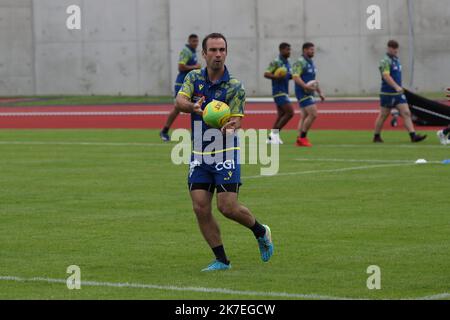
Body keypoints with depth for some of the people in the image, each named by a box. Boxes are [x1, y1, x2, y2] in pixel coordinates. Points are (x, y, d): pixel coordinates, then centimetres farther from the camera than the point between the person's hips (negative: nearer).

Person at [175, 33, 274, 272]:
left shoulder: (234, 87, -7)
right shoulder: (194, 78, 3)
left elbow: (236, 120, -14)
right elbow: (179, 102, -12)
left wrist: (230, 126, -38)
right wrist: (194, 107, -35)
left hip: (225, 155, -4)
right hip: (199, 156, 4)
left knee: (228, 207, -9)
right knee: (200, 208, -4)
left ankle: (261, 232, 20)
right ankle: (221, 260, 6)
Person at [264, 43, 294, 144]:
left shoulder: (287, 62, 14)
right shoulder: (276, 62, -13)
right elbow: (266, 74, -17)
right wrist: (277, 77, -31)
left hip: (284, 92, 9)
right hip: (279, 92, -9)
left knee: (281, 115, 9)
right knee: (290, 112, -14)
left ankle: (272, 137, 13)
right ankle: (275, 133, -8)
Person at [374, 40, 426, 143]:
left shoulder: (396, 59, 13)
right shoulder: (385, 61, -14)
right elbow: (386, 76, -27)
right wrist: (396, 86, -36)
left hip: (398, 93, 8)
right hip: (387, 93, -8)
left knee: (406, 113, -4)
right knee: (383, 116, 4)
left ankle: (413, 136, -10)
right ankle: (376, 137, 19)